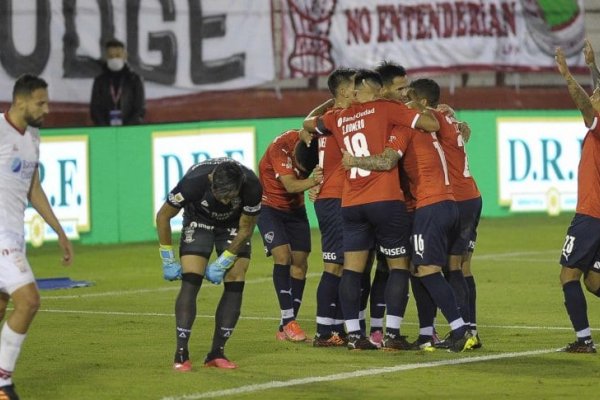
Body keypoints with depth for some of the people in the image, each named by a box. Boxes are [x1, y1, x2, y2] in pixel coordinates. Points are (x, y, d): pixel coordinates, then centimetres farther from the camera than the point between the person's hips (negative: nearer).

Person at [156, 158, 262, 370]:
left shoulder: (251, 186, -34)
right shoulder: (194, 182, -37)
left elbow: (246, 229, -15)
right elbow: (163, 216, -19)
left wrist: (222, 264, -14)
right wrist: (168, 261, -14)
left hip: (234, 227, 2)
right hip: (199, 222, -2)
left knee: (235, 285, -11)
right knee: (191, 282, -18)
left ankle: (217, 353, -2)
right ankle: (181, 354, -16)